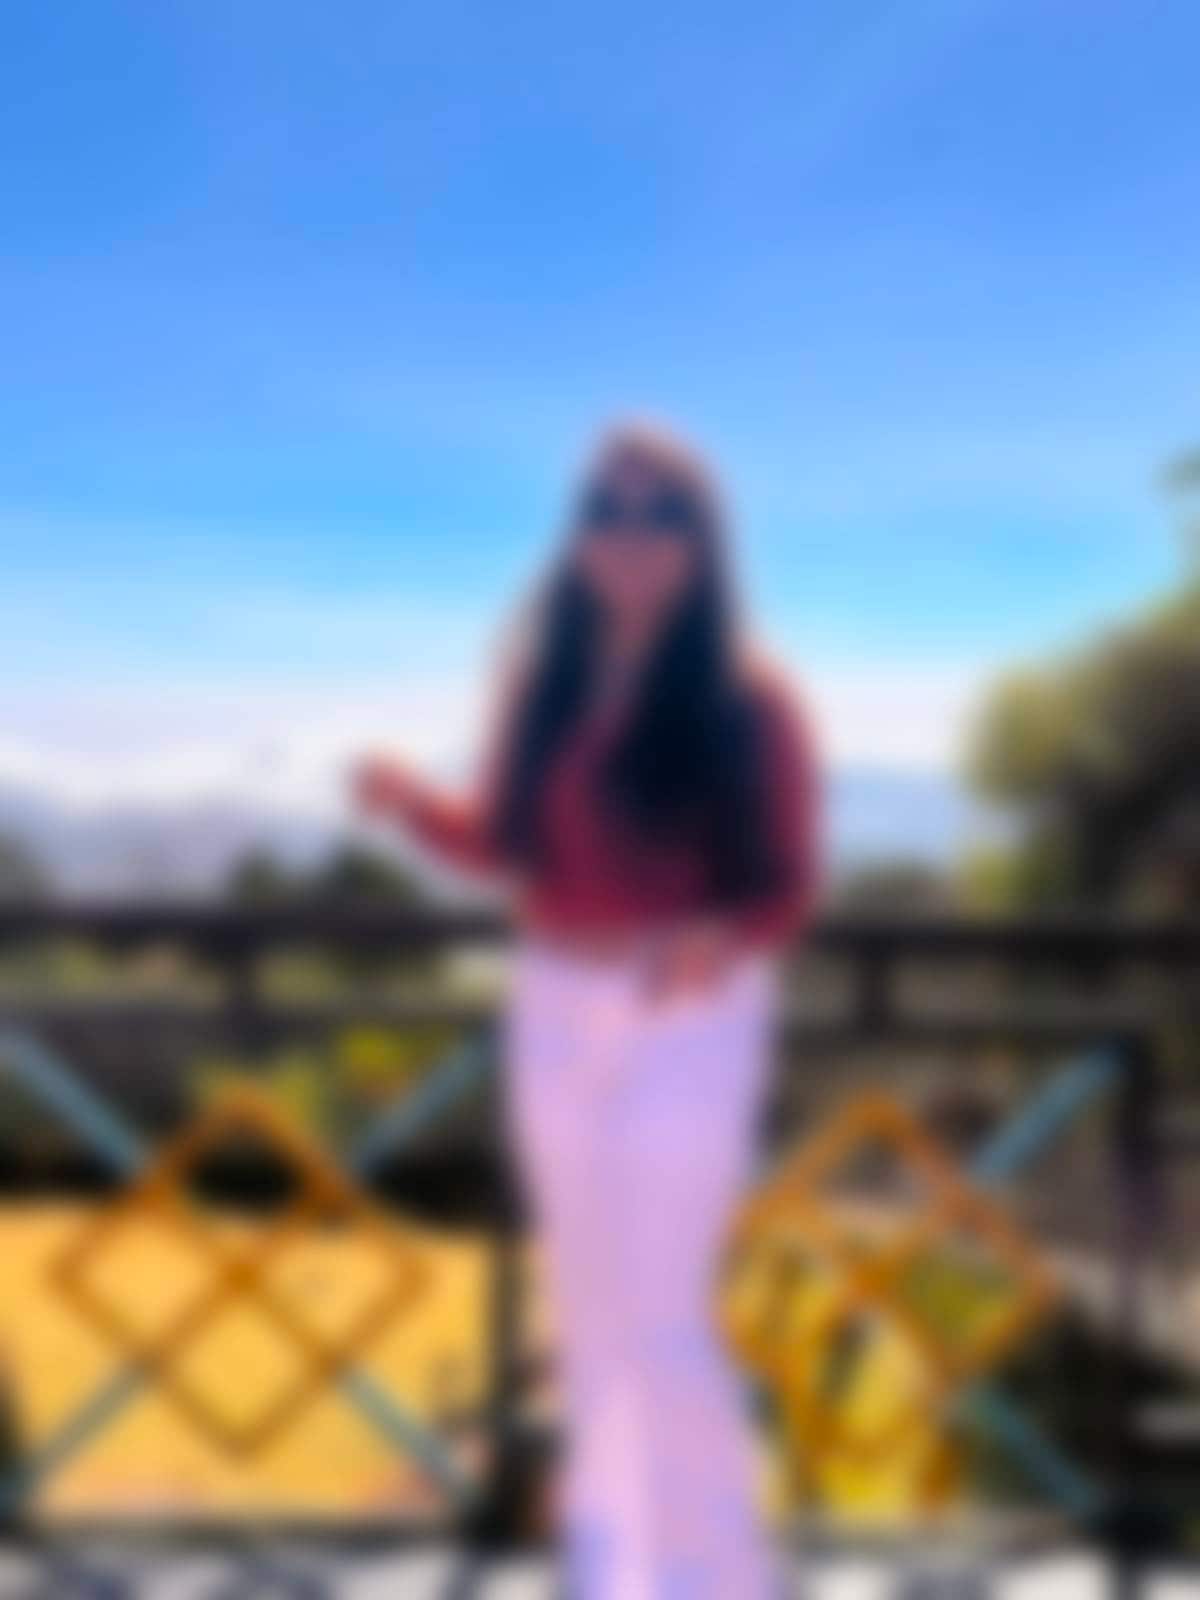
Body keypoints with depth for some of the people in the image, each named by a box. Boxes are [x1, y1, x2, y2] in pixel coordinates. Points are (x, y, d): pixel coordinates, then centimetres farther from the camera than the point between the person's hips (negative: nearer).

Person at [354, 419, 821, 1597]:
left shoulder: (748, 704, -11)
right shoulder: (541, 687, 2)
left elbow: (788, 892, -8)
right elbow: (505, 847, 11)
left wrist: (717, 938, -29)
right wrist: (411, 804, -6)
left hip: (693, 1024, -5)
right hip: (555, 1013, 5)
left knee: (659, 1313, -7)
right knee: (589, 1301, 14)